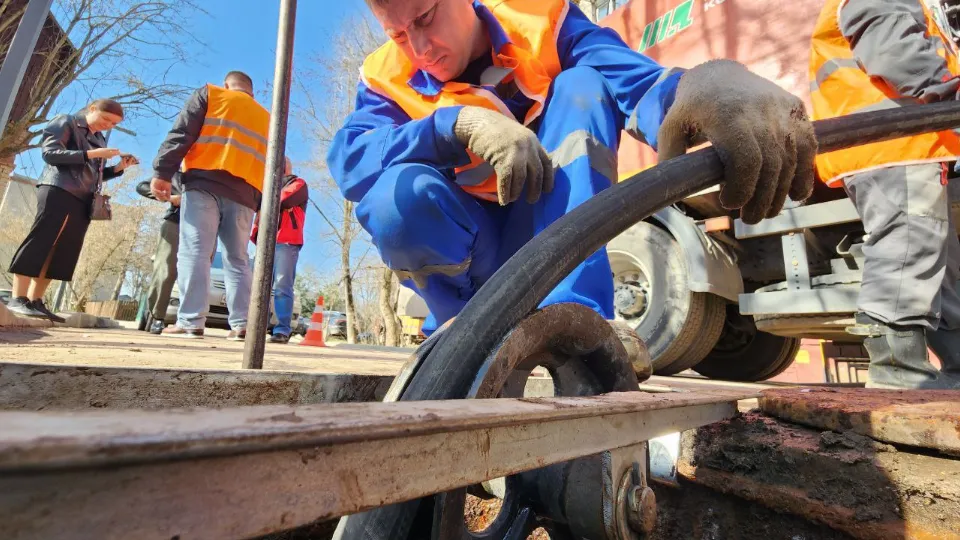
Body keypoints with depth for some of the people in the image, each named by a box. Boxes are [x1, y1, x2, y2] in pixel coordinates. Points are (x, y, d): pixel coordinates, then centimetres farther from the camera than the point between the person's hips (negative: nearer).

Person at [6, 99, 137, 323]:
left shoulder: (100, 139, 24)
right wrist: (90, 154, -16)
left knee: (64, 251, 2)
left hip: (83, 200, 7)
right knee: (40, 243, -9)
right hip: (58, 191, -7)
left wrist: (119, 168, 6)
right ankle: (17, 299, -7)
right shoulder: (66, 122, 5)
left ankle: (35, 301, 5)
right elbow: (49, 152, -10)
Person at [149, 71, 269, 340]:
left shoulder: (209, 94, 16)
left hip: (205, 183, -3)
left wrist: (162, 173, -3)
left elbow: (181, 134, 2)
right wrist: (261, 207, 19)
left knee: (194, 251, -7)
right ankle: (240, 324, -4)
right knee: (237, 259, 3)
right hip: (245, 194, 3)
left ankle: (190, 322, -14)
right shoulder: (266, 118, 27)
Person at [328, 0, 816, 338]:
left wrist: (709, 88, -47)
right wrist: (459, 124, -34)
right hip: (469, 260, 0)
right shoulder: (388, 79, 0)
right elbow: (347, 158, -20)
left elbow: (636, 82, -23)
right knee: (397, 196, -30)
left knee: (580, 87, -20)